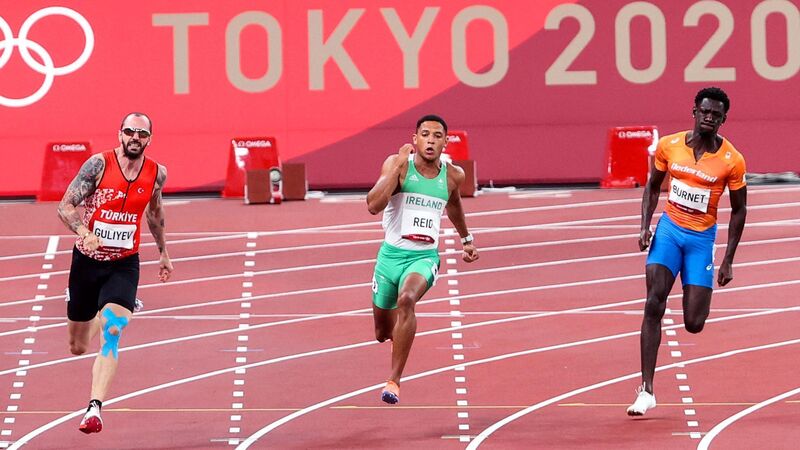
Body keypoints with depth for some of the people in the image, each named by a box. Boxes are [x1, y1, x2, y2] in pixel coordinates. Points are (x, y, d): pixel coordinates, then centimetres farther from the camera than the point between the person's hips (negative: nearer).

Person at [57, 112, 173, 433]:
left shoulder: (157, 174, -1)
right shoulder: (99, 164, -12)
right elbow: (65, 206, -14)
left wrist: (162, 252, 28)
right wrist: (84, 232, -33)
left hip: (124, 265, 0)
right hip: (87, 260, 0)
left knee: (111, 335, -23)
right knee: (78, 348, 12)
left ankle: (95, 409, -28)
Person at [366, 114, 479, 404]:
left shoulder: (453, 176, 2)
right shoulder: (397, 164, -9)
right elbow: (373, 206, -23)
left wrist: (466, 238, 36)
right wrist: (399, 166, -25)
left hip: (424, 257, 0)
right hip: (391, 253, 0)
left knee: (406, 299, -34)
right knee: (383, 333, 13)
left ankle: (394, 381, -30)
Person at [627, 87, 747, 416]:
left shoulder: (732, 161, -10)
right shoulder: (668, 146, -4)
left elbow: (739, 210, -1)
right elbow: (653, 187, 11)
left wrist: (728, 261, -3)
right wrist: (645, 226, -3)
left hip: (701, 239, -1)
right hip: (669, 229, 1)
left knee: (694, 324, -3)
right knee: (654, 306, -15)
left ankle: (697, 293, 37)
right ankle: (646, 391, -13)